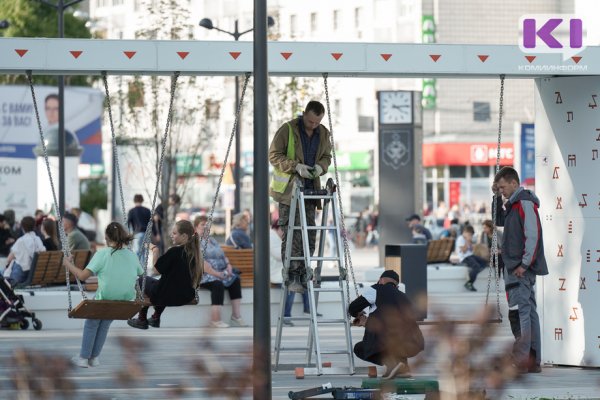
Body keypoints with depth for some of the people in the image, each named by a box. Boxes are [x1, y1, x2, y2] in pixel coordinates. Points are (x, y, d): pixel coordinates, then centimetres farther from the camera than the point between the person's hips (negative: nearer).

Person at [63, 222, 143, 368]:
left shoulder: (102, 254, -12)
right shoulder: (132, 256, 0)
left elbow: (83, 275, -16)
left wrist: (68, 264, -1)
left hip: (104, 299, -4)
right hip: (126, 301, 4)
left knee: (91, 324, 24)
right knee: (105, 324, 29)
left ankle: (84, 357, 28)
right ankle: (95, 357, 34)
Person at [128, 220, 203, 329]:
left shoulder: (174, 251, -23)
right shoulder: (196, 252, -3)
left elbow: (159, 267, -15)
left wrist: (155, 251, -2)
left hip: (169, 296, -7)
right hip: (187, 297, 7)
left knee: (142, 280, 20)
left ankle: (142, 320, 26)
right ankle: (156, 318, 43)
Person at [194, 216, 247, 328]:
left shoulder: (212, 240, 24)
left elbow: (223, 256, 24)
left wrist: (228, 266, 1)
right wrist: (217, 274, -20)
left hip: (219, 273, 8)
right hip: (201, 276, -8)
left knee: (235, 279, -14)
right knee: (218, 284, -34)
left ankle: (236, 316, -16)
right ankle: (215, 320, -37)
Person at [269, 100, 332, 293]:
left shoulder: (323, 134, 8)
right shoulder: (287, 130, -9)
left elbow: (326, 156, 19)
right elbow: (274, 155, -9)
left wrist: (321, 166, -5)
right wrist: (296, 166, -21)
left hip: (310, 189, 5)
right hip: (289, 189, -5)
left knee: (309, 233, 4)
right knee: (291, 234, -9)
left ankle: (304, 274, 11)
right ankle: (292, 277, -7)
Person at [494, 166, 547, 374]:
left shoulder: (525, 202, -11)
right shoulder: (514, 204, 18)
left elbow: (532, 236, -19)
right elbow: (500, 221, 35)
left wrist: (524, 264, -22)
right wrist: (497, 198, 20)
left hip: (521, 269, -10)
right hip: (515, 267, 10)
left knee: (520, 310, -15)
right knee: (529, 311, 10)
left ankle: (521, 358, -21)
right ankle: (533, 361, 13)